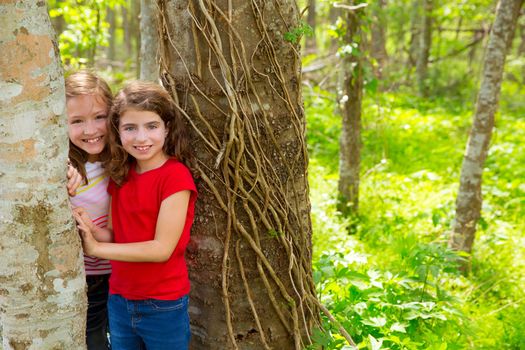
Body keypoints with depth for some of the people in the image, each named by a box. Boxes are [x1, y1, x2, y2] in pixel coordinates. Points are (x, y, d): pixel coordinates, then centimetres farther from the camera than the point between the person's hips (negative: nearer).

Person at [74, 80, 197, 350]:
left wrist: (95, 248, -17)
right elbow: (115, 236, 4)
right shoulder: (120, 176, 3)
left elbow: (162, 248, -20)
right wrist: (89, 229, -16)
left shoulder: (175, 175, -17)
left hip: (164, 307, -5)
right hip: (119, 301, 6)